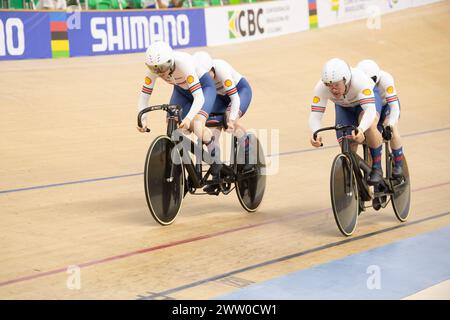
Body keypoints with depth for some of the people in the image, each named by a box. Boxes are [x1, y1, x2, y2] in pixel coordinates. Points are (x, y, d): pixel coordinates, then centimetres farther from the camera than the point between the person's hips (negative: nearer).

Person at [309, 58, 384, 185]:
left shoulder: (359, 80, -43)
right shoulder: (321, 88, -35)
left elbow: (370, 110, -52)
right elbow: (315, 115, -38)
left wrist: (361, 129, -71)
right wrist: (316, 134, -60)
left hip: (368, 98, -3)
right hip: (344, 106, 3)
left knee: (369, 126, -35)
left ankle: (376, 168, -16)